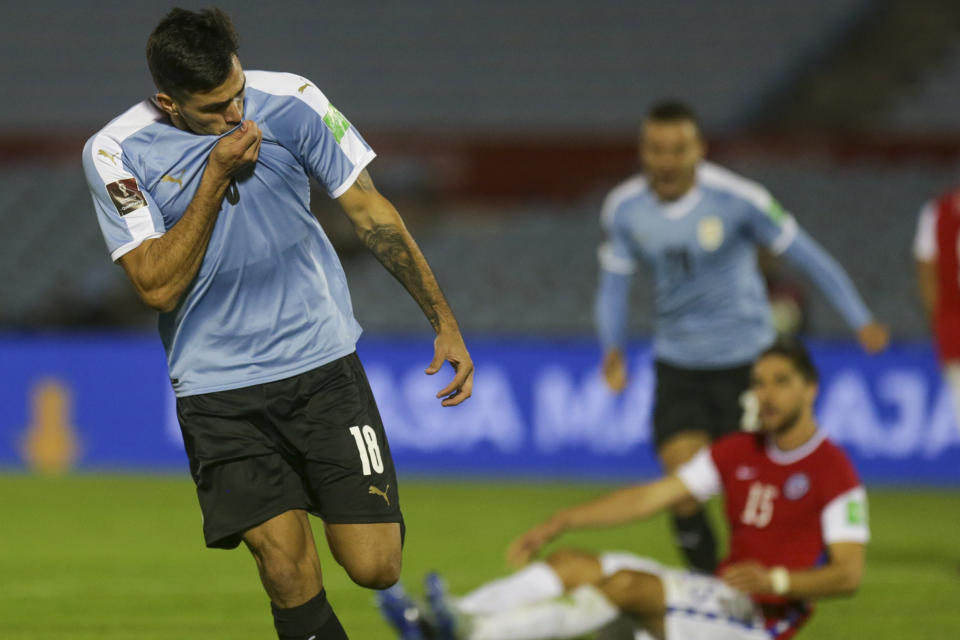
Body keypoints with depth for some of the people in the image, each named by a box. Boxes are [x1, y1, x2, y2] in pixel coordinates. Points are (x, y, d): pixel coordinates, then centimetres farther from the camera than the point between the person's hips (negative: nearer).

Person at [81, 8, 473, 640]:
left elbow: (370, 209, 3)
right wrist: (217, 174, -21)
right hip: (218, 391, -1)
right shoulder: (116, 154, -10)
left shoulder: (291, 101, -6)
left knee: (375, 567, -5)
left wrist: (444, 320, 2)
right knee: (294, 583, -13)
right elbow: (158, 286, -14)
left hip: (322, 358, 1)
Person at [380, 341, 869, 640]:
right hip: (717, 595, 8)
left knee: (627, 583, -30)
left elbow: (848, 574, -14)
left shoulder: (834, 472, -6)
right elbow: (650, 497, 13)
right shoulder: (737, 453, 15)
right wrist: (558, 524, 4)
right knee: (572, 565, -8)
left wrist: (776, 580, -31)